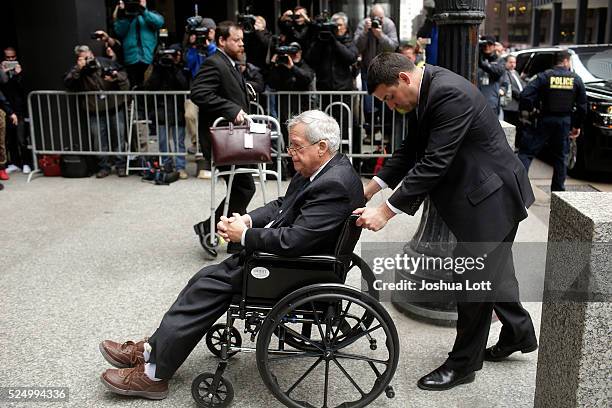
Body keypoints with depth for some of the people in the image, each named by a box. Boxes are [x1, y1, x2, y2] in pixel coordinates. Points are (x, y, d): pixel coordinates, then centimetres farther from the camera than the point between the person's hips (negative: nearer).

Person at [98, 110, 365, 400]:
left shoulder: (334, 185, -25)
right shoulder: (318, 170, 7)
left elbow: (293, 240, -29)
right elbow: (282, 206, 16)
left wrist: (244, 235, -16)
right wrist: (247, 219, -1)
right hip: (282, 257, 9)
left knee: (210, 286, -9)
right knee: (207, 278, 4)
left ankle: (153, 374, 4)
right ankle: (152, 350, 16)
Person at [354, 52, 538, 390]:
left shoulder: (450, 94, -28)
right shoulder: (425, 91, 2)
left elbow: (434, 163, -31)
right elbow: (411, 150, 8)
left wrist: (386, 211, -29)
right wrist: (370, 188, 1)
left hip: (492, 197, -10)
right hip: (483, 191, 10)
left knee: (472, 277, 0)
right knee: (493, 269, 23)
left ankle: (463, 364, 17)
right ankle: (519, 333, 44)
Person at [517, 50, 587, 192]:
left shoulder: (545, 76, -5)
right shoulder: (576, 79, 3)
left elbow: (526, 94, -16)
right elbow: (582, 105, 6)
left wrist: (525, 111, -2)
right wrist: (577, 126, 15)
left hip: (545, 120, -3)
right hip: (565, 122, 3)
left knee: (527, 151, 0)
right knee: (560, 156, 14)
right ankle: (558, 189, 19)